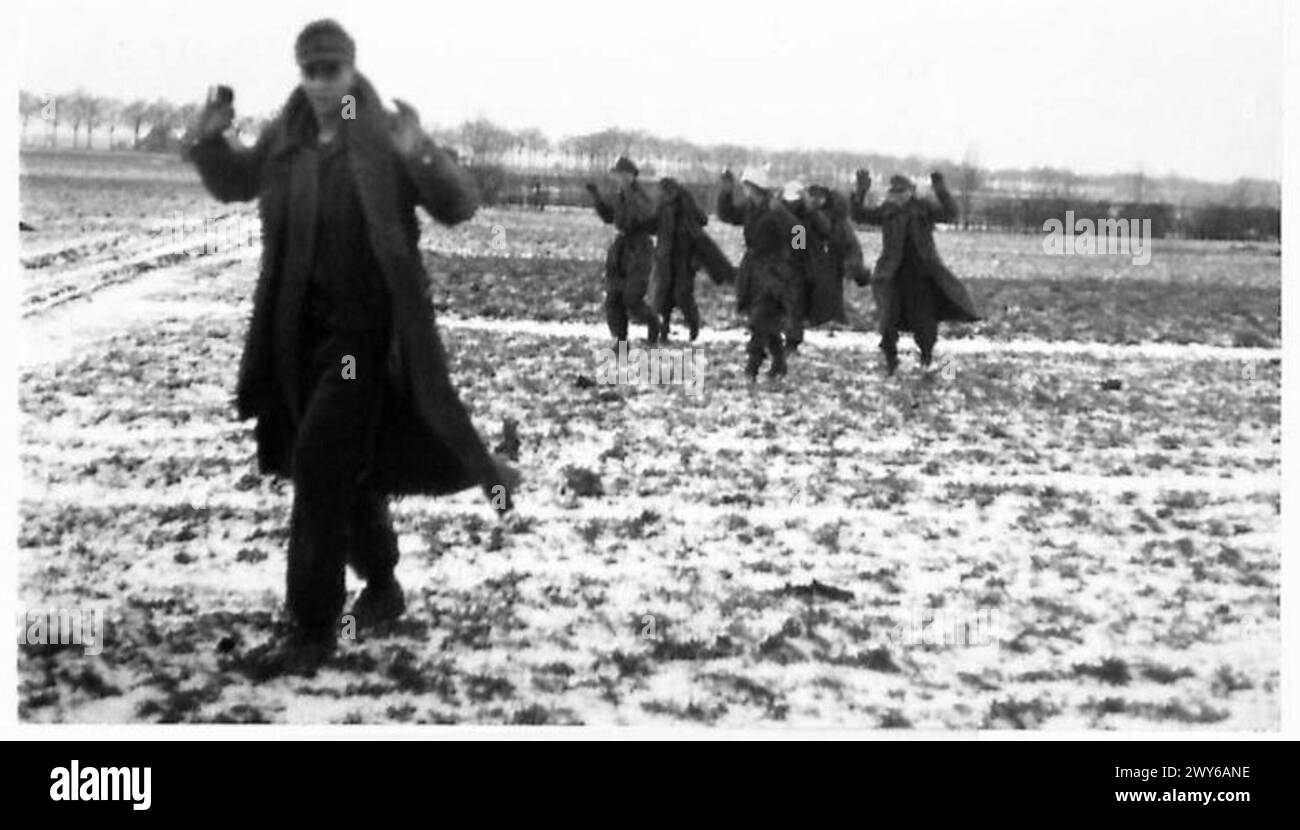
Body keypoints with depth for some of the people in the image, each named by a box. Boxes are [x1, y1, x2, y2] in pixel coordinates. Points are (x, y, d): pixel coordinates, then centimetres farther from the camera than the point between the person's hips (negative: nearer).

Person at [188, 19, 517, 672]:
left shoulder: (384, 138, -11)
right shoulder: (286, 139, 4)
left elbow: (460, 207, -14)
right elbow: (234, 184, 21)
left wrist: (420, 157, -31)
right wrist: (210, 141, 1)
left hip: (364, 333, -6)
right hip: (300, 333, 6)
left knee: (319, 471, -11)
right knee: (350, 470, 19)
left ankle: (314, 627, 0)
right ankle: (382, 586, 40)